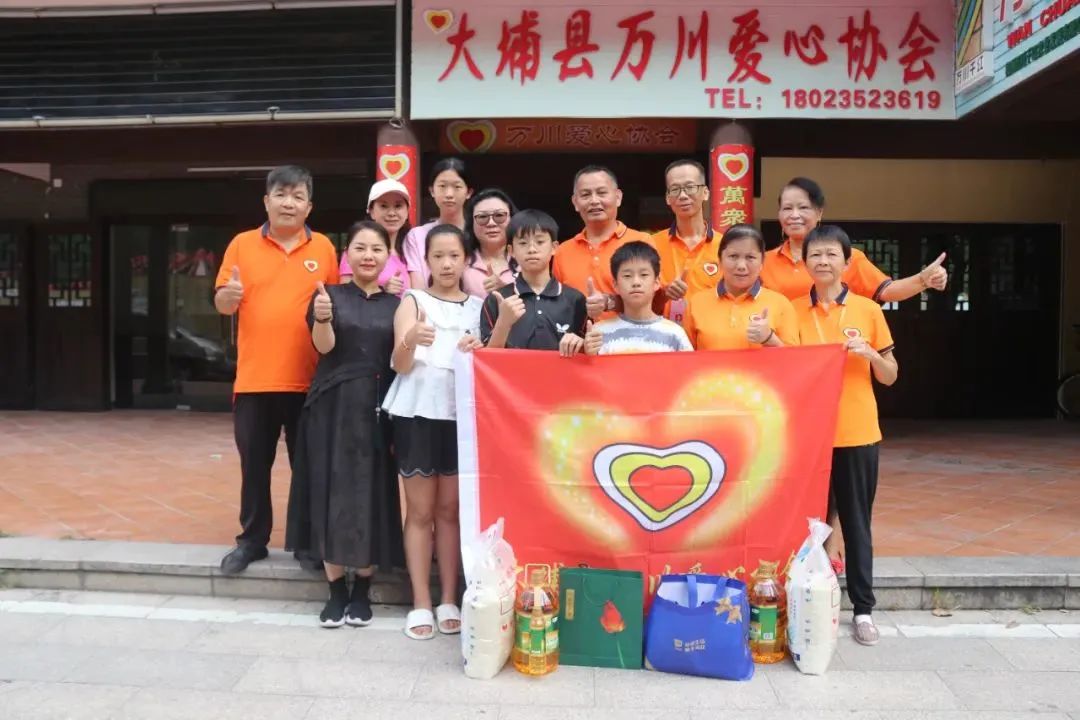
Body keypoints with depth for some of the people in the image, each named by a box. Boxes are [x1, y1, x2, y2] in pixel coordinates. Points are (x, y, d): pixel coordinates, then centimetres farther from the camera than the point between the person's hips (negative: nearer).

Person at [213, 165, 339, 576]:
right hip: (254, 378, 1)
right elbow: (221, 305, 5)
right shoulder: (242, 244, 5)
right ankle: (252, 540, 24)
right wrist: (229, 294, -16)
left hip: (308, 379, 0)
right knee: (254, 464, 9)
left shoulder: (324, 248, 5)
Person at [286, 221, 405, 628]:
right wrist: (322, 318, -33)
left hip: (378, 409, 1)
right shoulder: (329, 295, 3)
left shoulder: (395, 303, 8)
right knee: (333, 494, 1)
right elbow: (324, 346, -14)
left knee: (372, 496, 4)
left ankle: (362, 590, 18)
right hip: (334, 407, -1)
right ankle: (336, 591, 14)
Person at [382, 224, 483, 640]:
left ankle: (449, 600, 17)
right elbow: (400, 364, -10)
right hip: (417, 412, -2)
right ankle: (421, 603, 11)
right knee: (420, 511, 3)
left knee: (451, 509, 10)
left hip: (461, 413, 2)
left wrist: (478, 352, -15)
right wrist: (411, 339, -32)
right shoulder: (413, 301, 2)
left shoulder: (478, 307, 10)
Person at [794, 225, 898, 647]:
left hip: (857, 434, 0)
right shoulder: (794, 312, 2)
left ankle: (863, 608, 20)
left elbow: (890, 377, 6)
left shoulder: (868, 310, 2)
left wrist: (869, 352, -12)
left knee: (856, 522, 9)